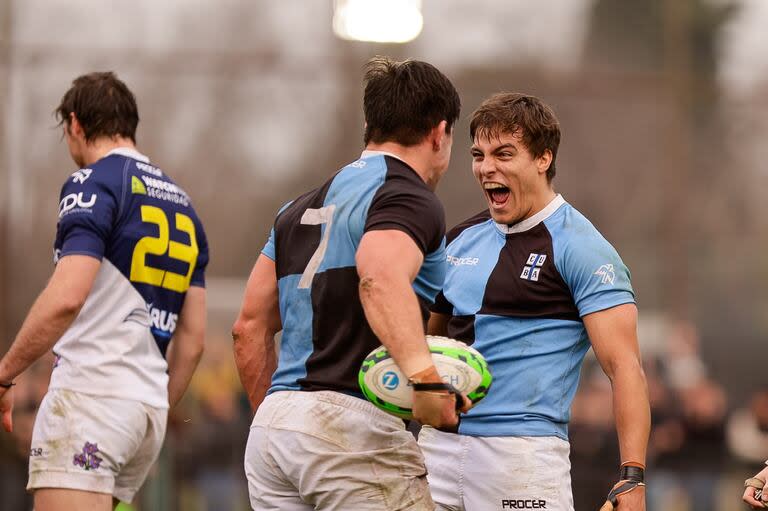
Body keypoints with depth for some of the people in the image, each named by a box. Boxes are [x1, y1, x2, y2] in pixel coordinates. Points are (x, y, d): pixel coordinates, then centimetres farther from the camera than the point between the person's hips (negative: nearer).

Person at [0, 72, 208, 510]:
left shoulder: (93, 183, -5)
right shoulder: (183, 206, 20)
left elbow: (66, 298, -19)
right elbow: (193, 339, 19)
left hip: (91, 393, -8)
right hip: (150, 405, 8)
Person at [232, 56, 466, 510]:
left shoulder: (303, 206, 21)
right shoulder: (411, 199, -4)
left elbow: (250, 327, 22)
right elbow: (380, 273, -27)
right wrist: (424, 375, -39)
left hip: (271, 426, 8)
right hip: (354, 427, -8)